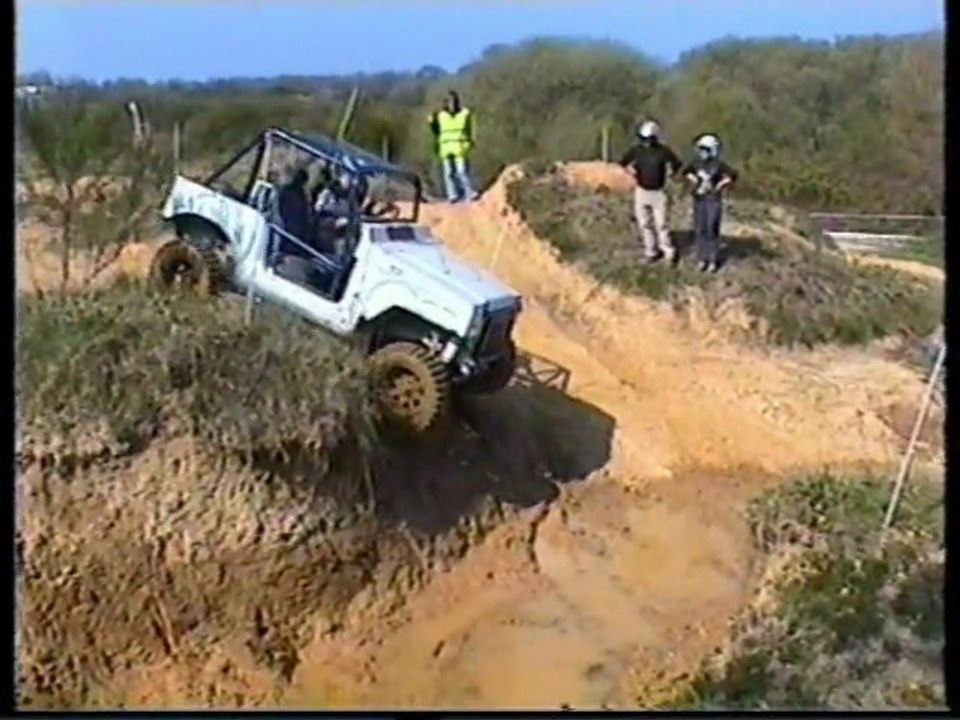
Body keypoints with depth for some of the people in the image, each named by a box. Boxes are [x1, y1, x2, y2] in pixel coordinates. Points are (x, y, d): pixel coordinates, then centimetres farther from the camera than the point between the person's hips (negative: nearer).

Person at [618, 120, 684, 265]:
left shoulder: (663, 151, -11)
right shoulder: (636, 150, -3)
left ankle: (669, 252, 9)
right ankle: (651, 252, 21)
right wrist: (631, 170, 2)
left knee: (662, 223, -2)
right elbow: (623, 162, 13)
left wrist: (668, 174, -6)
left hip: (658, 193, -3)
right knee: (644, 224, 9)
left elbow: (677, 164, 1)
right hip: (641, 192, 3)